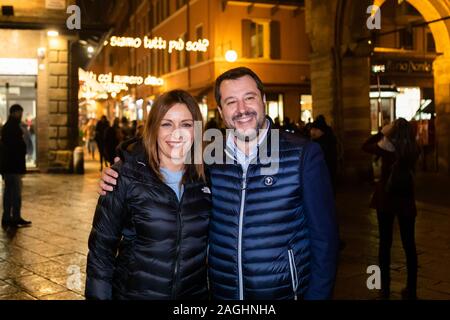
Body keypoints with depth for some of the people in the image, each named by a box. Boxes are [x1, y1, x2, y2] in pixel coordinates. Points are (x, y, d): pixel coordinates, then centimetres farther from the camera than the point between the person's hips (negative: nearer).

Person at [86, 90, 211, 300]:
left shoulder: (208, 177, -4)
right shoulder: (126, 175, -12)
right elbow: (101, 246, -10)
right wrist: (99, 295, -11)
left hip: (195, 293, 3)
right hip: (133, 292, -2)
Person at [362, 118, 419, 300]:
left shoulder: (386, 148, -14)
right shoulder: (413, 151, -6)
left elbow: (365, 146, 1)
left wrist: (382, 132, 2)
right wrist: (406, 133, 5)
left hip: (386, 199, -2)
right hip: (406, 199, 2)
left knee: (385, 242, 9)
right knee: (409, 244, 9)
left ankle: (385, 288, 13)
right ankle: (411, 290, 13)